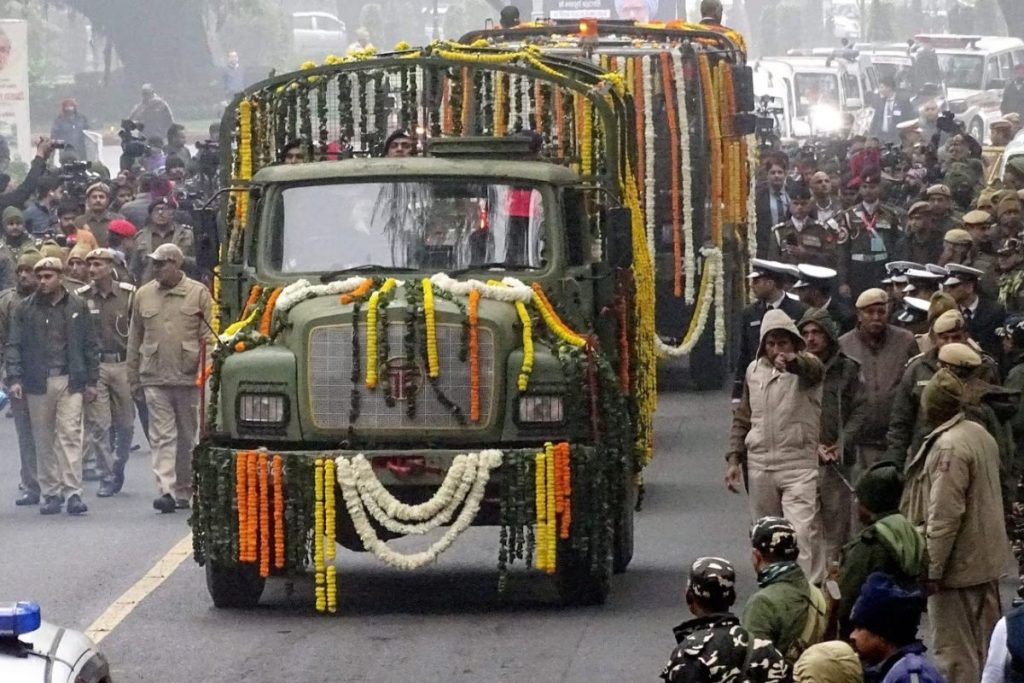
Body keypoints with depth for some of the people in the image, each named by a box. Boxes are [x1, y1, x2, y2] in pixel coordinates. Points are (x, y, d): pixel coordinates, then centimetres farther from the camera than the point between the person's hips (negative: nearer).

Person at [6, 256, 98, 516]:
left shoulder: (77, 308, 7)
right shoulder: (26, 309, 6)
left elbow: (89, 345, 10)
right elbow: (14, 346, 4)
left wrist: (91, 380, 7)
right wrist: (14, 378, -7)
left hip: (70, 382, -1)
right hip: (38, 384, 1)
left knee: (70, 435, -9)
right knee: (44, 440, 4)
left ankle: (72, 492, -11)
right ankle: (50, 492, 11)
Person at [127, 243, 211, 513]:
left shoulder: (198, 294, 2)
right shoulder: (143, 295, 9)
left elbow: (209, 338, 1)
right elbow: (134, 339, 13)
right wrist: (133, 377, 10)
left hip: (189, 377, -1)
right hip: (155, 379, 1)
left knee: (187, 438, 9)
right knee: (162, 436, -8)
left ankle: (184, 491, 20)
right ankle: (166, 490, -15)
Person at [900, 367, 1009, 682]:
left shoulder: (948, 448, -21)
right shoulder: (980, 434, 7)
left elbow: (944, 517, -24)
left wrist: (931, 570, -19)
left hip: (957, 563, -9)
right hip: (987, 560, 9)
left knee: (954, 654, -3)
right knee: (986, 645, 16)